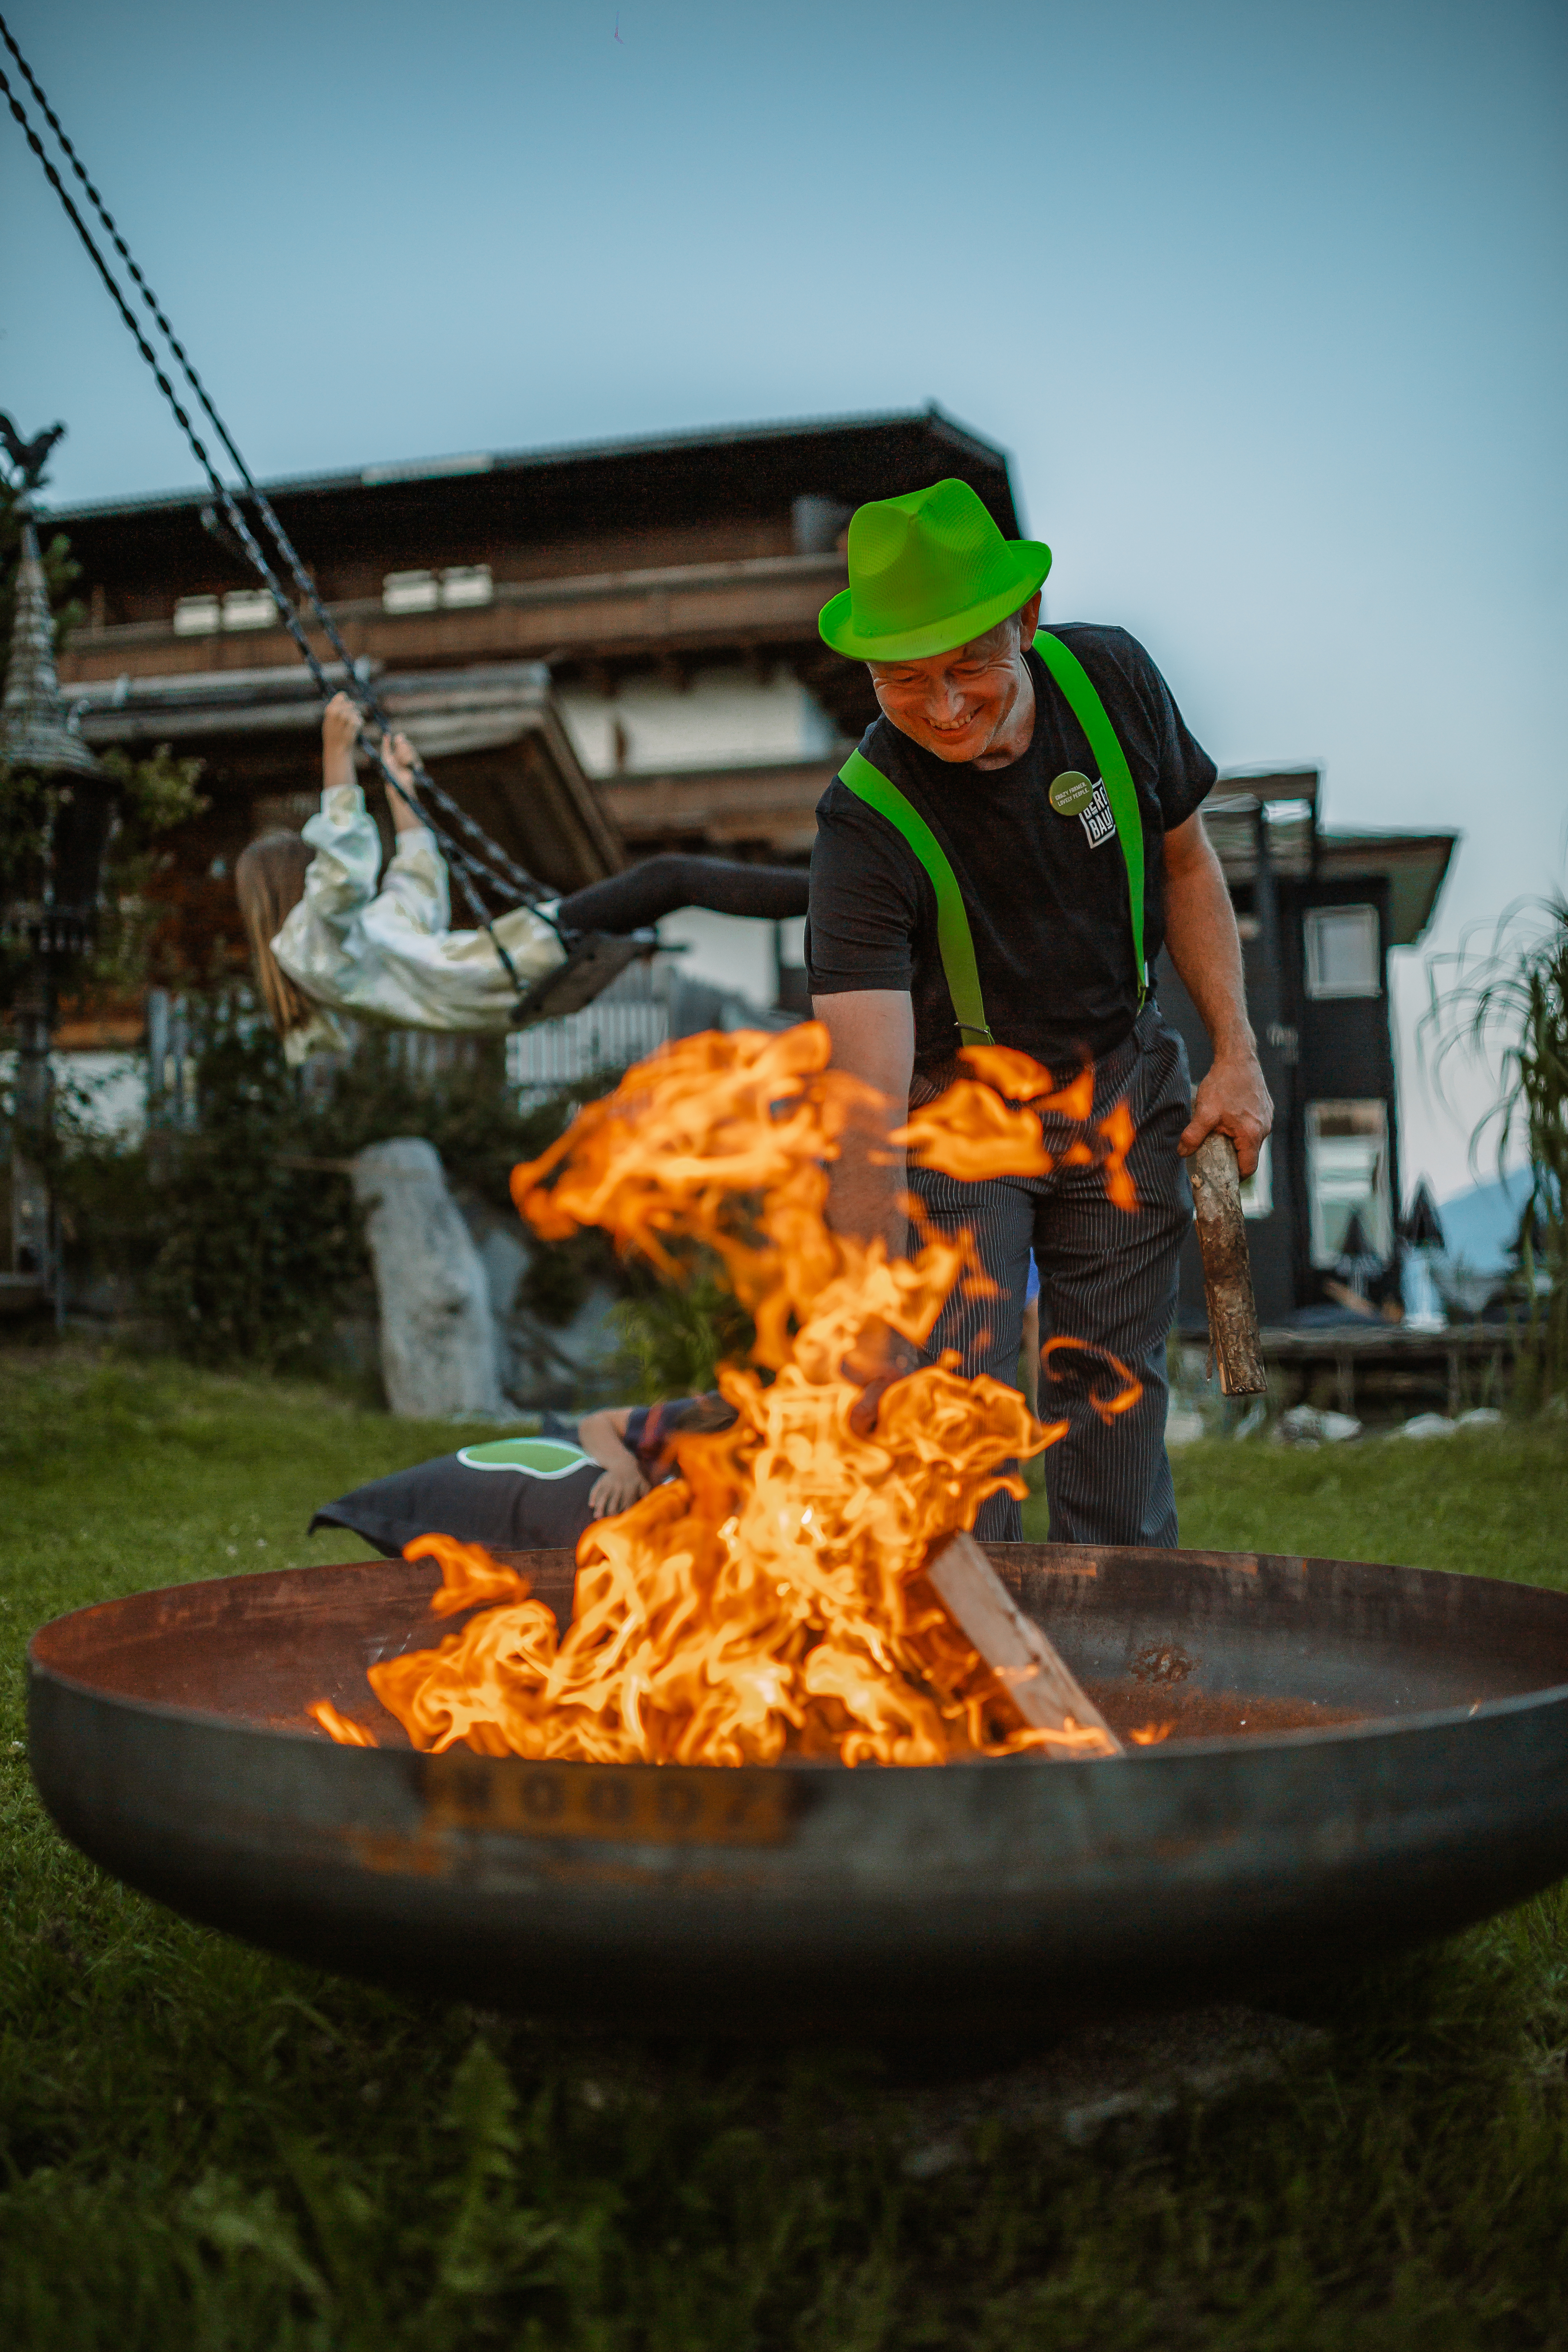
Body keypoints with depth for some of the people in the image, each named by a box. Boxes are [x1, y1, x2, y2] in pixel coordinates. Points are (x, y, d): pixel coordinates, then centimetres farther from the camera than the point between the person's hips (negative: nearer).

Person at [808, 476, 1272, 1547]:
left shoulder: (1111, 678, -16)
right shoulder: (867, 825, -30)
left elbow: (1184, 861, 4)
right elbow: (871, 1107, -36)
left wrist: (1237, 1052, -3)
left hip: (1121, 1077, 3)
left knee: (1115, 1381, 7)